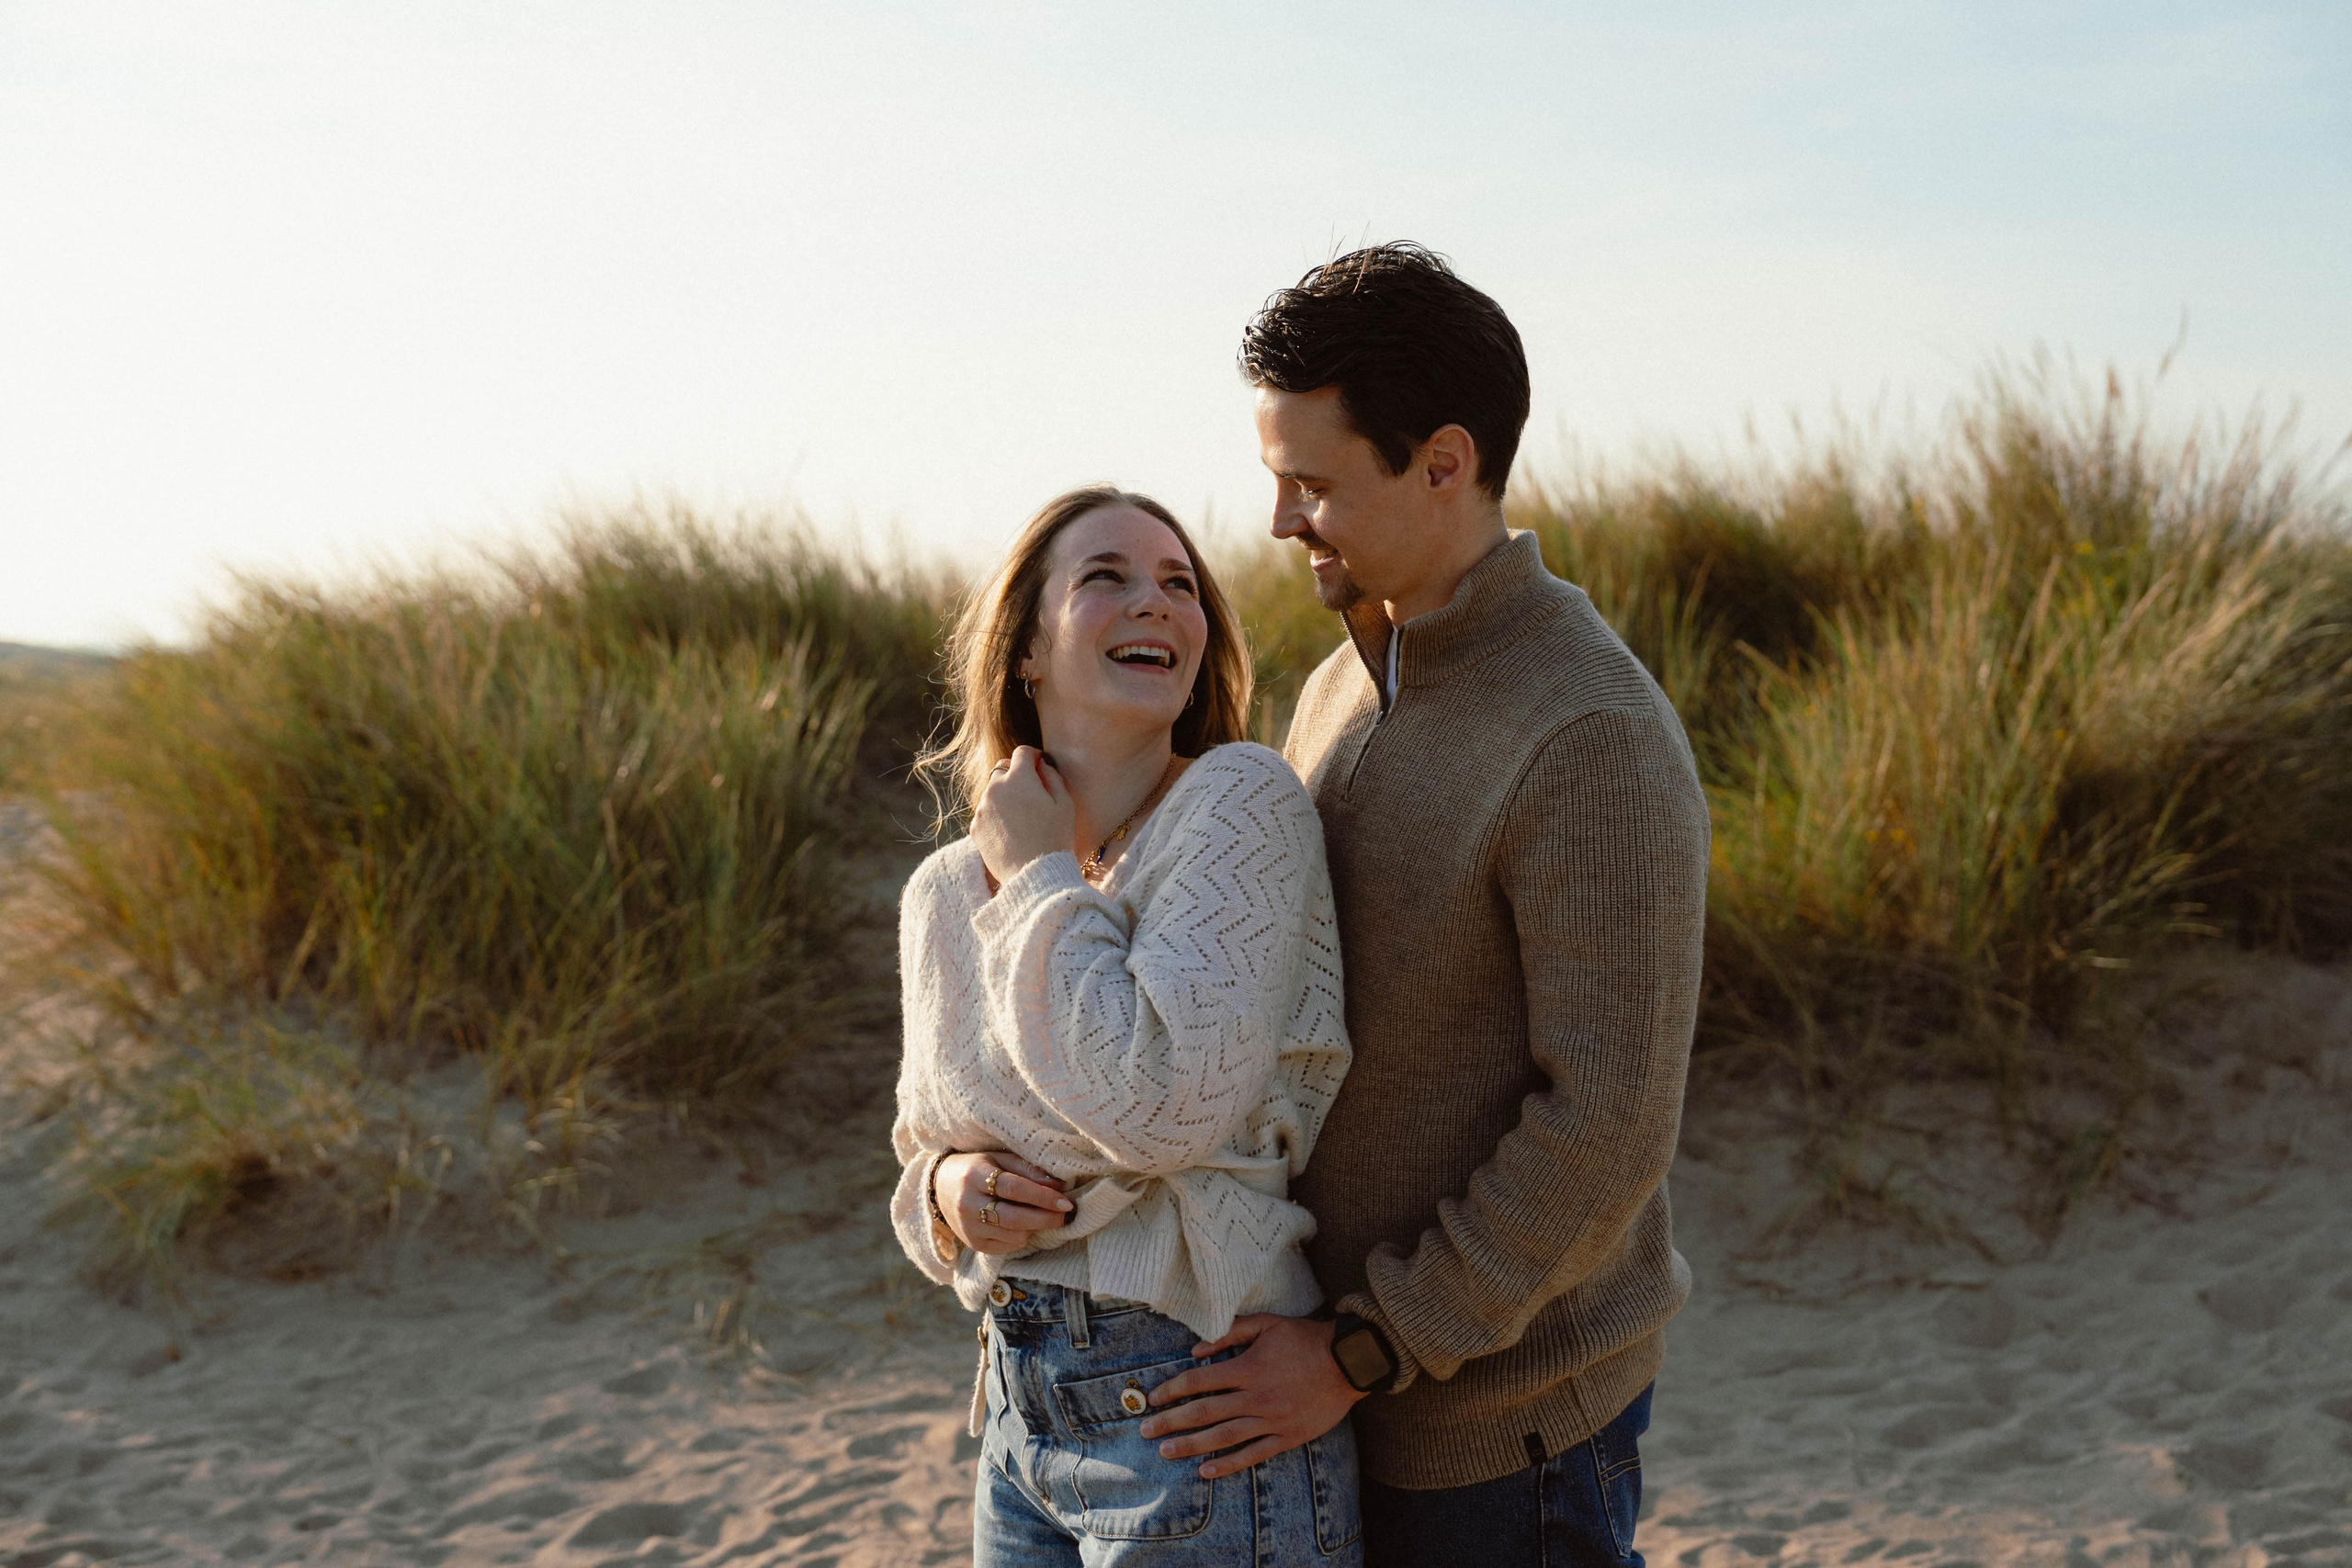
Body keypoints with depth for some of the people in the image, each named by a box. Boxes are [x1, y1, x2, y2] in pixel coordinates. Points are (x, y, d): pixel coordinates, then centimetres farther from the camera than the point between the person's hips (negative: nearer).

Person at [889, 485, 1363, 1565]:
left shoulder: (1241, 804, -14)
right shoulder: (946, 895, 4)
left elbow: (1170, 1102, -25)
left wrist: (1043, 879, -14)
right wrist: (949, 1189, -6)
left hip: (1201, 1421, -5)